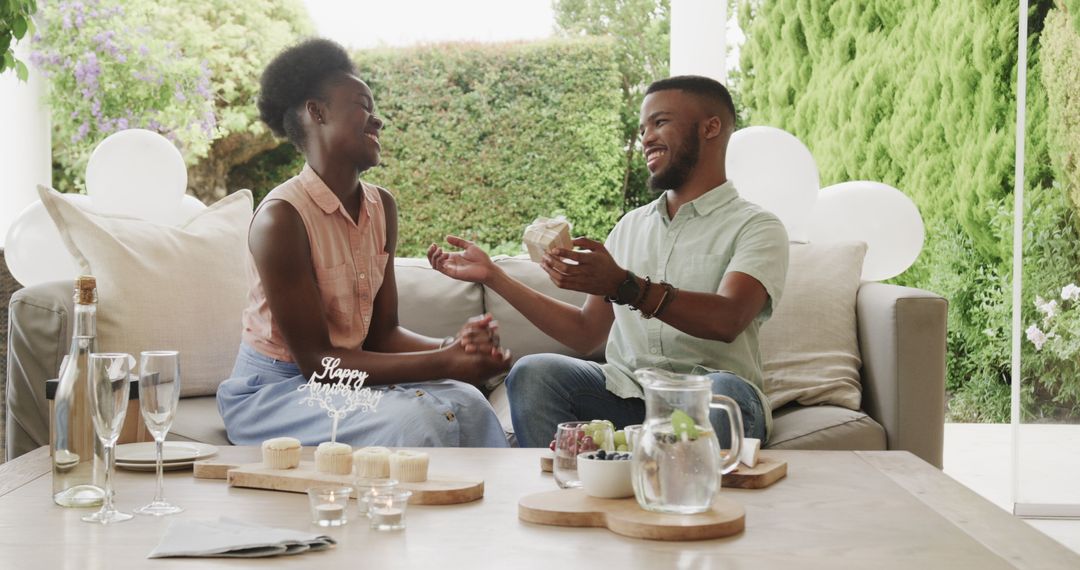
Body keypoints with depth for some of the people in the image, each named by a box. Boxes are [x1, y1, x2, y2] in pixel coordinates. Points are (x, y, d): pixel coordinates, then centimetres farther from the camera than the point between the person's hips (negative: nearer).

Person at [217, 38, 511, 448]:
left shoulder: (381, 207, 4)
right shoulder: (280, 217, -20)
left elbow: (382, 333, 4)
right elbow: (316, 361, -21)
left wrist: (451, 346, -19)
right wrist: (443, 363, -27)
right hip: (272, 393, -6)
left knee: (466, 404, -20)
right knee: (410, 422, -30)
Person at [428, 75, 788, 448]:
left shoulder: (755, 227, 2)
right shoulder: (630, 227, 23)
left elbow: (727, 319, -19)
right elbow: (586, 334, 21)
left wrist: (624, 286, -33)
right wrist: (492, 276, 17)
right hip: (625, 395, 5)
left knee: (724, 393, -39)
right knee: (532, 373, -23)